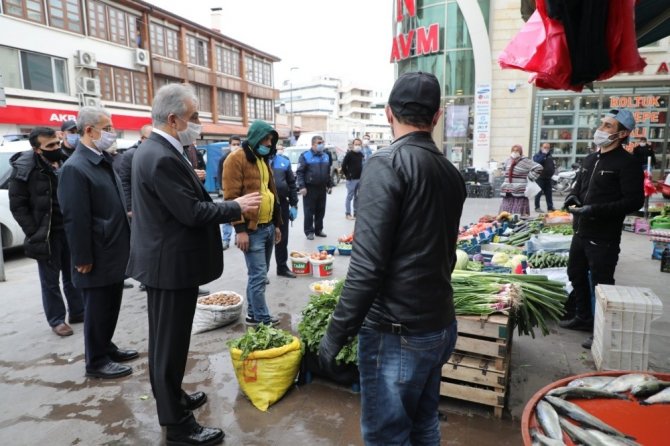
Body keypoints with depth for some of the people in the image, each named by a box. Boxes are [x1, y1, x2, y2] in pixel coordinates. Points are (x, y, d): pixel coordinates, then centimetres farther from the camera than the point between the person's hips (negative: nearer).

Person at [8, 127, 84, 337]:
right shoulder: (24, 170, -9)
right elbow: (17, 205, -7)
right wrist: (35, 233, -13)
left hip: (70, 229, 4)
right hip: (46, 235, -4)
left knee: (73, 276, 15)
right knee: (51, 281, 7)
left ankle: (78, 312, 28)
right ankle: (57, 320, 19)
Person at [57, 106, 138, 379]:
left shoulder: (104, 161, 11)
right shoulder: (75, 167, -18)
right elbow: (75, 219, -20)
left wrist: (124, 245, 17)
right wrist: (83, 259, -18)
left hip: (114, 254, 9)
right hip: (97, 258, -8)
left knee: (111, 306, 19)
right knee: (97, 310, 5)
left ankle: (106, 348, 35)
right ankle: (96, 362, 20)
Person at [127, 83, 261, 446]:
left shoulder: (152, 150, 10)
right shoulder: (164, 158, -23)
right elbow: (192, 213, -24)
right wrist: (236, 207, -14)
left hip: (162, 261, 11)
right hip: (172, 265, -11)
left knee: (165, 340, 22)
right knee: (171, 343, 2)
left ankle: (169, 397, 40)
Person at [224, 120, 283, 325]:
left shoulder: (263, 160, 17)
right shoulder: (236, 159, -9)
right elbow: (231, 196, -15)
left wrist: (277, 223, 19)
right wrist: (240, 229, -18)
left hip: (268, 227, 8)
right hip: (252, 229, -8)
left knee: (259, 275, 14)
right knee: (258, 276, -4)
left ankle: (253, 314, 24)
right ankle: (262, 319, 6)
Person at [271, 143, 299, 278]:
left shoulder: (284, 160, 7)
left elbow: (291, 183, 11)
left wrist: (294, 204, 7)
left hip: (282, 203, 4)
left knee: (283, 237, 14)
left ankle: (282, 267, 29)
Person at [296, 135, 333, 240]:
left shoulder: (326, 156, 13)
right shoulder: (305, 156, -6)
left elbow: (328, 172, 21)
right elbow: (299, 172, -10)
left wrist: (330, 185, 16)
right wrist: (301, 187, -17)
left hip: (322, 188, 6)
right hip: (310, 188, -5)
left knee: (321, 211, 11)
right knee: (309, 211, 0)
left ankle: (319, 230, 22)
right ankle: (309, 231, 8)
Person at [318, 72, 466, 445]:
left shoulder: (388, 163, -16)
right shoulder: (451, 171, 6)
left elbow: (368, 263, -22)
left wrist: (337, 331, -14)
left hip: (397, 331, -8)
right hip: (441, 324, 8)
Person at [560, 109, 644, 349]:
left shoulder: (626, 163, -12)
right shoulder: (590, 159, 13)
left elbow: (634, 201, -18)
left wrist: (596, 209, -26)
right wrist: (573, 196, 1)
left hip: (604, 238, -8)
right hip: (581, 232, 8)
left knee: (601, 284, 1)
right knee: (576, 275, 19)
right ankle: (584, 318, 37)